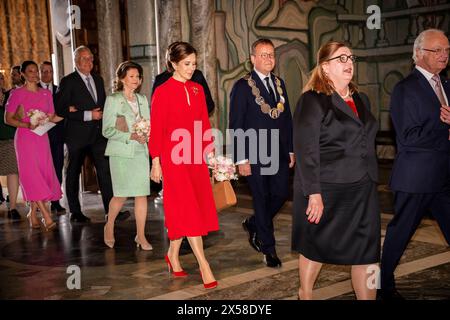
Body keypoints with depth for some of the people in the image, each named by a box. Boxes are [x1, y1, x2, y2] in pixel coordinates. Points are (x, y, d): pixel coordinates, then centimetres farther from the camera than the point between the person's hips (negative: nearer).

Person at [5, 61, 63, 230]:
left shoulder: (46, 93, 12)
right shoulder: (17, 93, -1)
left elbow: (51, 118, 13)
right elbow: (8, 119, -2)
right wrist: (27, 125, -16)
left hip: (42, 138, 5)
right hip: (25, 138, -5)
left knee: (44, 174, 2)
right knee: (32, 175, -10)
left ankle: (33, 213, 19)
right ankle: (47, 217, -13)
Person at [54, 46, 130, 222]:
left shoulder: (98, 79, 13)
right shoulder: (68, 82, -5)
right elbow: (60, 109, -12)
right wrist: (87, 114, -18)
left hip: (98, 133, 4)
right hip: (77, 134, -4)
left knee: (105, 170, -6)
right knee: (73, 172, 8)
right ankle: (75, 212, 19)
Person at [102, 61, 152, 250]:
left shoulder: (142, 100, 14)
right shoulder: (113, 100, -2)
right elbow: (107, 130, -7)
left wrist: (146, 134, -4)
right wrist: (131, 136, -17)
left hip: (141, 151, 5)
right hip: (121, 153, -4)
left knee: (142, 194, 0)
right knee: (121, 195, -4)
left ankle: (141, 236, 8)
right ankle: (109, 227, 22)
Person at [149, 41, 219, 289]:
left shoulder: (198, 89, 9)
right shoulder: (162, 92, -6)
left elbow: (204, 124, 12)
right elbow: (156, 129, -6)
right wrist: (156, 162, -7)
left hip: (196, 156, 6)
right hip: (174, 157, -6)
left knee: (186, 210, 11)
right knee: (188, 209, -6)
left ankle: (173, 255, 28)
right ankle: (204, 265, -5)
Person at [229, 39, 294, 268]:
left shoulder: (279, 84, 12)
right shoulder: (243, 86, -7)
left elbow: (287, 118, 15)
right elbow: (236, 125, -10)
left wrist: (291, 150, 11)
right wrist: (241, 159, -13)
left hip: (279, 154, 6)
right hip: (255, 155, -5)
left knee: (281, 195, 6)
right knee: (261, 200, 5)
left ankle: (253, 224, 33)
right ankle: (268, 249, 19)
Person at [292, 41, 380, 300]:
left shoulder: (361, 99, 13)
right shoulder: (313, 101, -9)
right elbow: (306, 150, -15)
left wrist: (371, 182, 15)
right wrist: (314, 194, -20)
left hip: (363, 191, 6)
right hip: (327, 190, -6)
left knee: (368, 253, 3)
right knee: (317, 248, 11)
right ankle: (305, 294, 35)